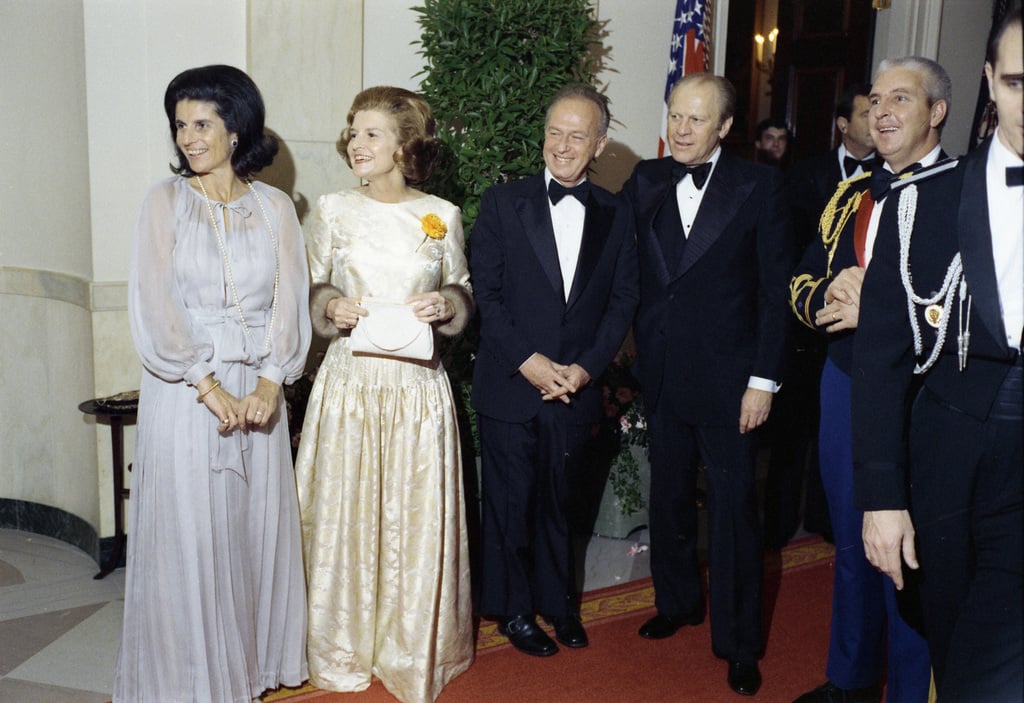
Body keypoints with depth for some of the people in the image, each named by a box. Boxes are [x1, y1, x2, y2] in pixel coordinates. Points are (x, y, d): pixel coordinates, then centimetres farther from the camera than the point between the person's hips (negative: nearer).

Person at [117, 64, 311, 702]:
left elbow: (290, 300, -1)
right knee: (186, 534, 4)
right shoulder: (166, 200, 0)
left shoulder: (276, 207, 5)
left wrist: (268, 386, -14)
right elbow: (153, 305, -7)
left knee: (257, 525, 9)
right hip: (184, 391, -2)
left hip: (259, 391, 2)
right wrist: (211, 389, -14)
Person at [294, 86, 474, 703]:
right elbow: (311, 290, 10)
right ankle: (345, 650, 24)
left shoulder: (443, 216, 2)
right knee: (345, 511, 5)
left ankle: (413, 650, 23)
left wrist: (445, 305, -10)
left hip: (417, 382, 0)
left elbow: (463, 293, 11)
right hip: (350, 378, 0)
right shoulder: (333, 210, 3)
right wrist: (332, 308, -11)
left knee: (419, 515, 4)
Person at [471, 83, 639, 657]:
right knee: (510, 502, 8)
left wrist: (586, 367, -9)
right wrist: (527, 361, -14)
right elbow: (486, 293, -6)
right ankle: (514, 609, 25)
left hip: (575, 388, 2)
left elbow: (623, 302, 3)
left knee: (560, 501, 15)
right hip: (510, 387, -2)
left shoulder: (615, 215, 6)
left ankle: (558, 601, 33)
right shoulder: (503, 203, -1)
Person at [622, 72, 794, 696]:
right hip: (662, 374, 4)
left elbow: (777, 289, -7)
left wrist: (764, 380, -10)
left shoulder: (759, 186, -6)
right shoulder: (646, 182, 5)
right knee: (669, 496, 17)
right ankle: (678, 602, 38)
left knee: (734, 509, 4)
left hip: (727, 376, -3)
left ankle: (739, 642, 19)